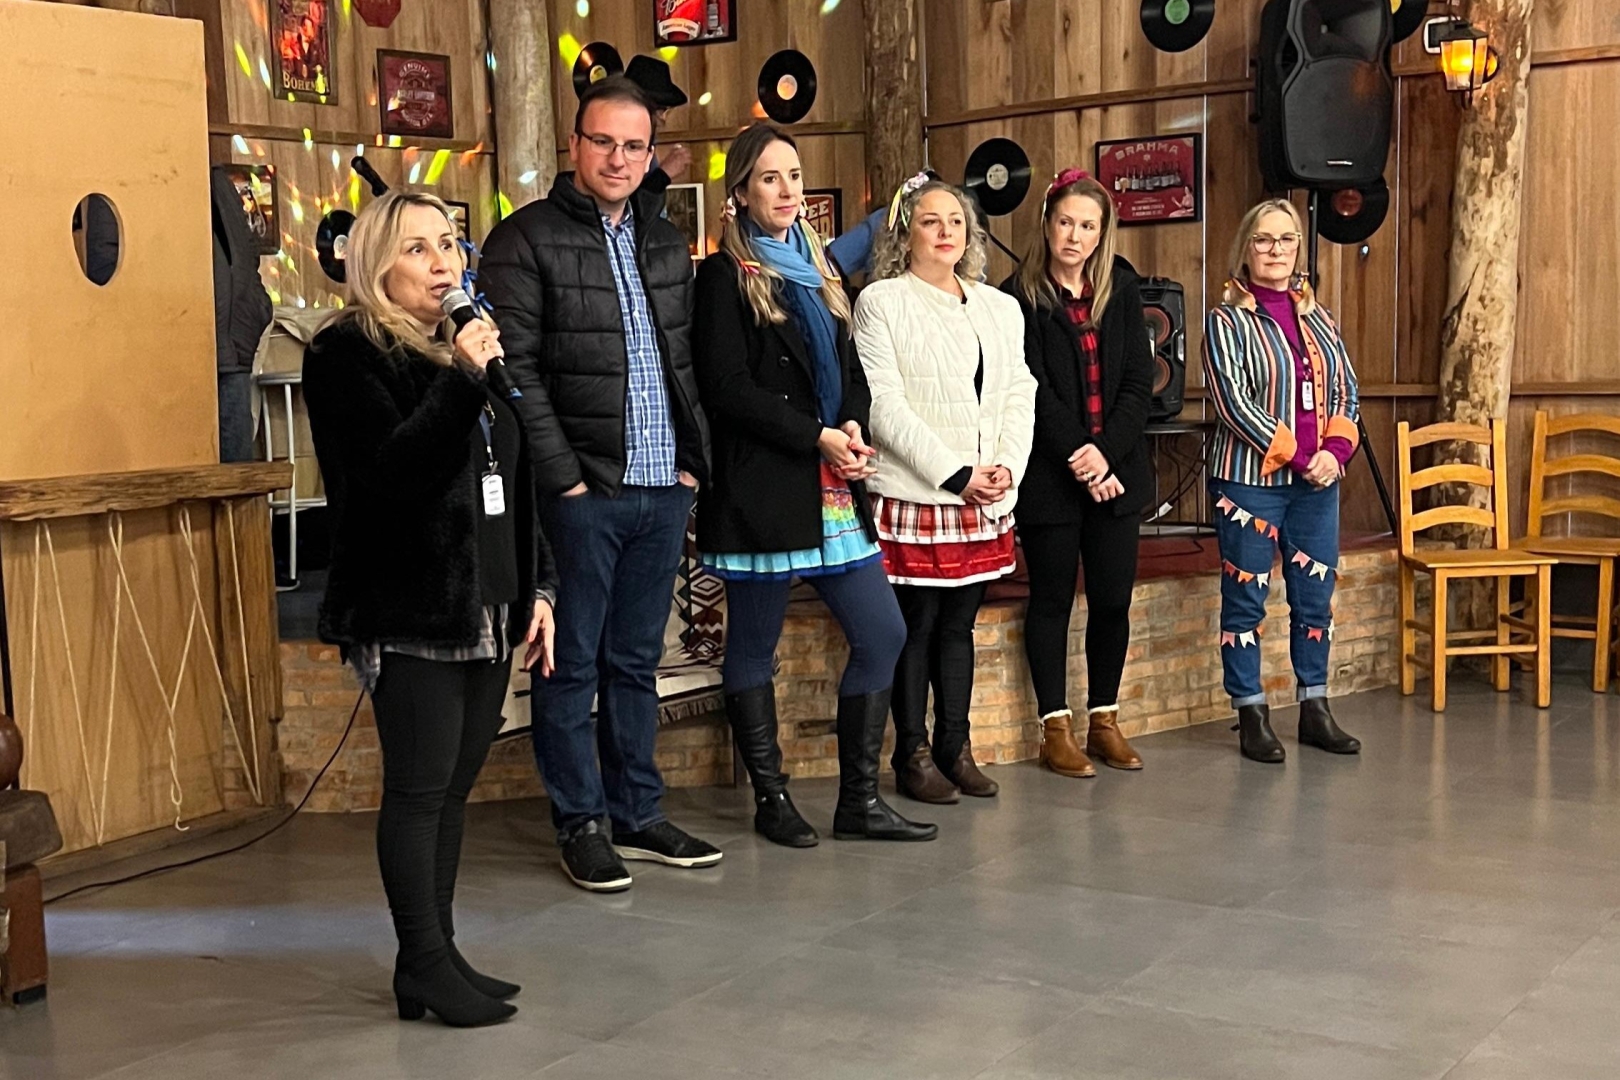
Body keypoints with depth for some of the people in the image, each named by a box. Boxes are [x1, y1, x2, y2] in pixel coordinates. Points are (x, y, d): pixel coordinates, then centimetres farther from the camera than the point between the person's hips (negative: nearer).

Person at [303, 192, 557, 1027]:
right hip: (409, 613, -7)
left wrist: (537, 587, 14)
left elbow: (515, 483, 19)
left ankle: (438, 954, 21)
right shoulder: (348, 357, -7)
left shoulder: (468, 347, 16)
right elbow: (386, 475, -20)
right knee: (419, 788, -3)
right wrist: (461, 384, -26)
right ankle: (422, 964, 9)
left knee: (454, 787, 12)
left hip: (487, 612, 7)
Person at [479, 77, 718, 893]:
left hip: (663, 488, 6)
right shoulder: (525, 240, -5)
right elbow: (516, 372, -11)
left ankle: (636, 815, 23)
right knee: (573, 664, 3)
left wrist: (693, 457, 9)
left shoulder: (666, 243, 16)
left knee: (636, 661, 14)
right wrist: (562, 476, -15)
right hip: (583, 490, -6)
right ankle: (582, 823, 14)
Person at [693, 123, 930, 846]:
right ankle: (771, 800, 16)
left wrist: (853, 422, -4)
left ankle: (860, 800, 13)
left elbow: (850, 372, 17)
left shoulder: (818, 271, 17)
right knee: (753, 647, 3)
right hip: (762, 488, -7)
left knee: (883, 635, 4)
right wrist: (817, 439, -15)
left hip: (833, 489, 7)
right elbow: (727, 388, -12)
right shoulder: (725, 276, -4)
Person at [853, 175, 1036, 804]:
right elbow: (884, 405, -11)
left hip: (986, 499, 5)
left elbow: (1019, 396, 12)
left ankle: (955, 748, 19)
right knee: (918, 625, 0)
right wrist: (956, 473, -14)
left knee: (960, 624, 11)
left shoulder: (1001, 309, 16)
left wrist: (1007, 467, -6)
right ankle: (913, 758, 10)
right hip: (914, 495, -5)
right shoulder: (881, 303, -3)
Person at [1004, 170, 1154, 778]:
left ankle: (1104, 720, 21)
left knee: (1113, 600, 7)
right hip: (1050, 474, -4)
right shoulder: (1020, 296, -3)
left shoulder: (1121, 290, 8)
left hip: (1115, 471, 4)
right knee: (1052, 600, 5)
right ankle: (1056, 728, 14)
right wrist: (1077, 458, -14)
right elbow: (1031, 389, -9)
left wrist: (1106, 451, -11)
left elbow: (1139, 380, 2)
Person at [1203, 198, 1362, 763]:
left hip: (1317, 482, 5)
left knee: (1316, 596, 9)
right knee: (1245, 597, -1)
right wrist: (1296, 456, -15)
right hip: (1250, 479, -5)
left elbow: (1346, 393, 13)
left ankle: (1315, 709, 20)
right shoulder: (1227, 320, -3)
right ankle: (1252, 716, 7)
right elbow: (1233, 403, -12)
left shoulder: (1319, 320, 14)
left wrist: (1335, 450, -6)